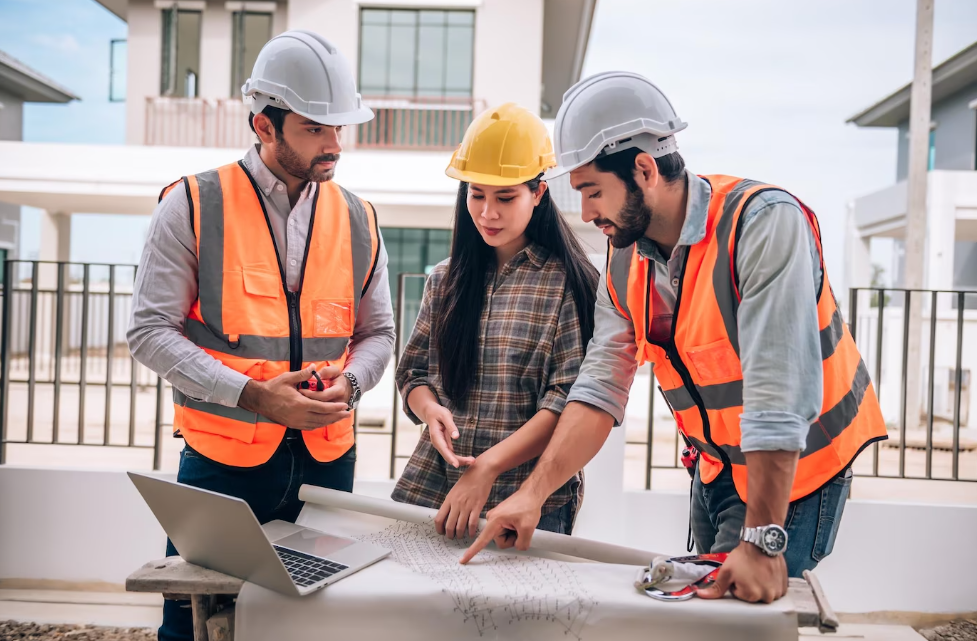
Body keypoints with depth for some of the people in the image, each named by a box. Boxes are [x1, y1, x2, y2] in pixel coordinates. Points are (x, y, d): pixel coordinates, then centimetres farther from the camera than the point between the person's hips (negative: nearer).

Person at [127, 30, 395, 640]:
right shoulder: (194, 205, -4)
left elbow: (377, 333, 14)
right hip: (222, 459, -3)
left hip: (326, 458, 3)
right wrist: (252, 394, -18)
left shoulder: (358, 220, 7)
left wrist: (348, 383, -9)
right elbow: (150, 332, -7)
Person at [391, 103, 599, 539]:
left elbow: (570, 400, -12)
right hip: (430, 484, 4)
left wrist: (488, 466, -19)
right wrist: (430, 410, -10)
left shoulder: (570, 283, -5)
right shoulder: (446, 280, 11)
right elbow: (413, 372, 13)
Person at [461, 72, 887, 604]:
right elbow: (600, 387, -6)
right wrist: (532, 494, -14)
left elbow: (779, 396, -32)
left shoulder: (765, 224, -27)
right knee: (705, 601, 16)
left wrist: (762, 543, -33)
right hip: (715, 470, 7)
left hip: (792, 475, -6)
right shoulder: (625, 257, -5)